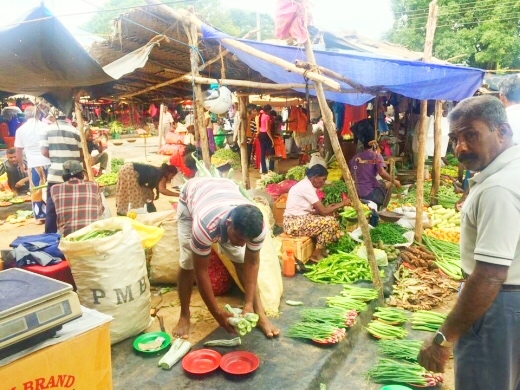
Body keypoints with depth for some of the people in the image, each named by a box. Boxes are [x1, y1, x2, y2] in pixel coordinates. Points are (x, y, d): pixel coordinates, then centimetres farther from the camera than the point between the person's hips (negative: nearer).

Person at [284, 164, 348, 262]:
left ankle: (321, 250, 12)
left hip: (299, 220, 10)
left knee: (328, 218, 9)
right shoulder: (306, 187, -20)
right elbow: (323, 211, -18)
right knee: (329, 222, -14)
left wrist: (328, 208, 2)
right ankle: (316, 254, -1)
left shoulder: (306, 184, 10)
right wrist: (342, 203, -7)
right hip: (295, 223, -10)